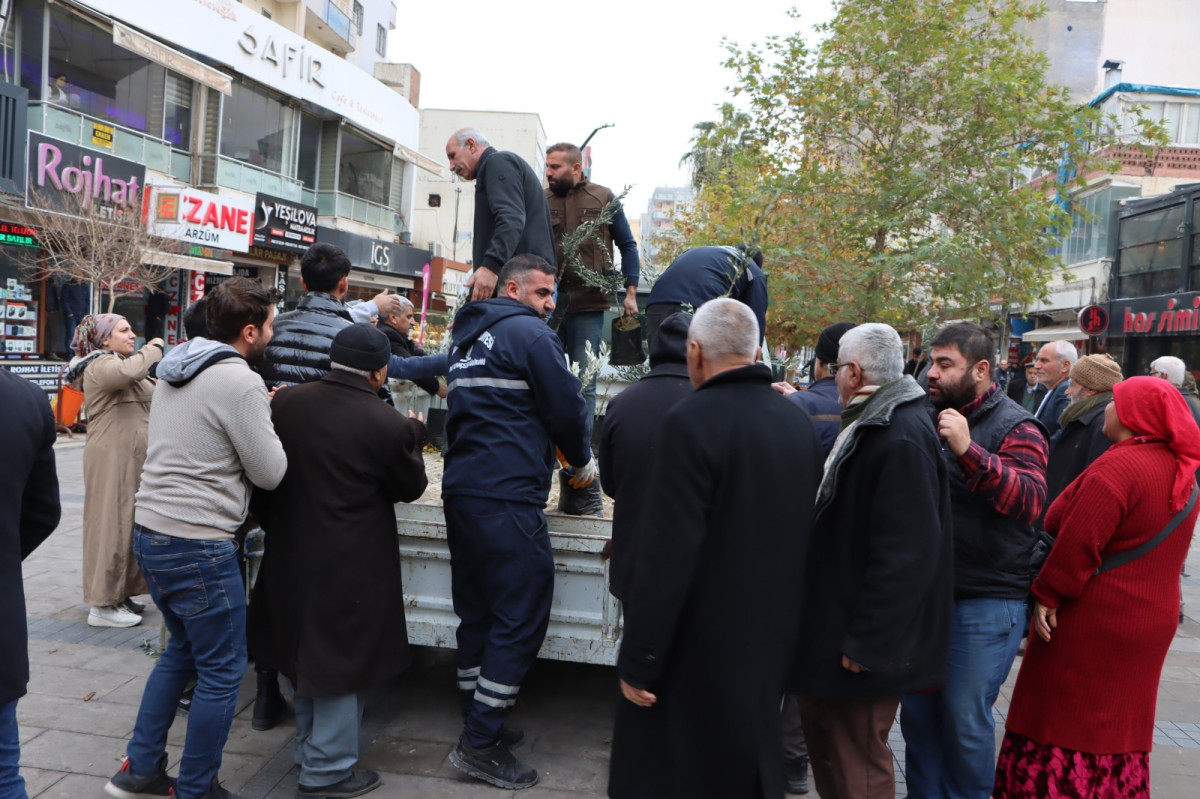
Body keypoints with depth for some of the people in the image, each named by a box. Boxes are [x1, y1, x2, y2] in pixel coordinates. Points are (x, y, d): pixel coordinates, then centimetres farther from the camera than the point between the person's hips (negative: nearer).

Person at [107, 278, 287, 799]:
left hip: (150, 533, 9)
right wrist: (267, 420, 1)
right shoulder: (241, 383, -19)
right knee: (222, 671, 6)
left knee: (182, 650, 25)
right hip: (198, 547, -9)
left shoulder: (176, 369, 8)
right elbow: (270, 473, -14)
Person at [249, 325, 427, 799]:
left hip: (292, 555, 7)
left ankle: (308, 750, 41)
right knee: (343, 662, 10)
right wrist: (411, 438, 10)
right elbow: (411, 487, -5)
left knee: (308, 651, 23)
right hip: (351, 567, -6)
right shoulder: (389, 425, -21)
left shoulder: (285, 403, -5)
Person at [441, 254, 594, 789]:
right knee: (521, 619, -2)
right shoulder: (528, 331, -9)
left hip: (461, 491, 9)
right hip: (508, 499, -9)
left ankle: (478, 724, 27)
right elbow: (565, 407, -8)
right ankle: (481, 744, 4)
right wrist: (583, 463, 8)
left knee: (478, 613, 16)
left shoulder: (466, 336, 19)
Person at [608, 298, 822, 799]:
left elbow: (666, 555, -23)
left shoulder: (691, 422, -20)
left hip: (699, 648, -7)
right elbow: (805, 539, 9)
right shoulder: (800, 424, 3)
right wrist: (780, 620, 18)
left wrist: (638, 660, -15)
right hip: (773, 640, 7)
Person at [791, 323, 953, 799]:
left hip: (865, 639, -10)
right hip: (837, 615, 10)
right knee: (821, 725, 23)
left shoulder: (901, 440, -23)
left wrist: (866, 643, -23)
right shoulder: (871, 424, 10)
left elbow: (904, 554, -27)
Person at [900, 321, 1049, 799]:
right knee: (917, 710, 15)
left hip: (986, 602, -6)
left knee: (965, 718, 3)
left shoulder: (1015, 428, -8)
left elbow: (1030, 500, -24)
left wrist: (968, 450, -34)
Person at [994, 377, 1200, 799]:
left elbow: (1078, 541, -25)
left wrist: (1047, 595, -16)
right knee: (1116, 719, 20)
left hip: (1092, 620, -8)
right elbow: (1158, 551, 13)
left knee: (1062, 718, 4)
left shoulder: (1119, 466, -22)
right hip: (1149, 618, 8)